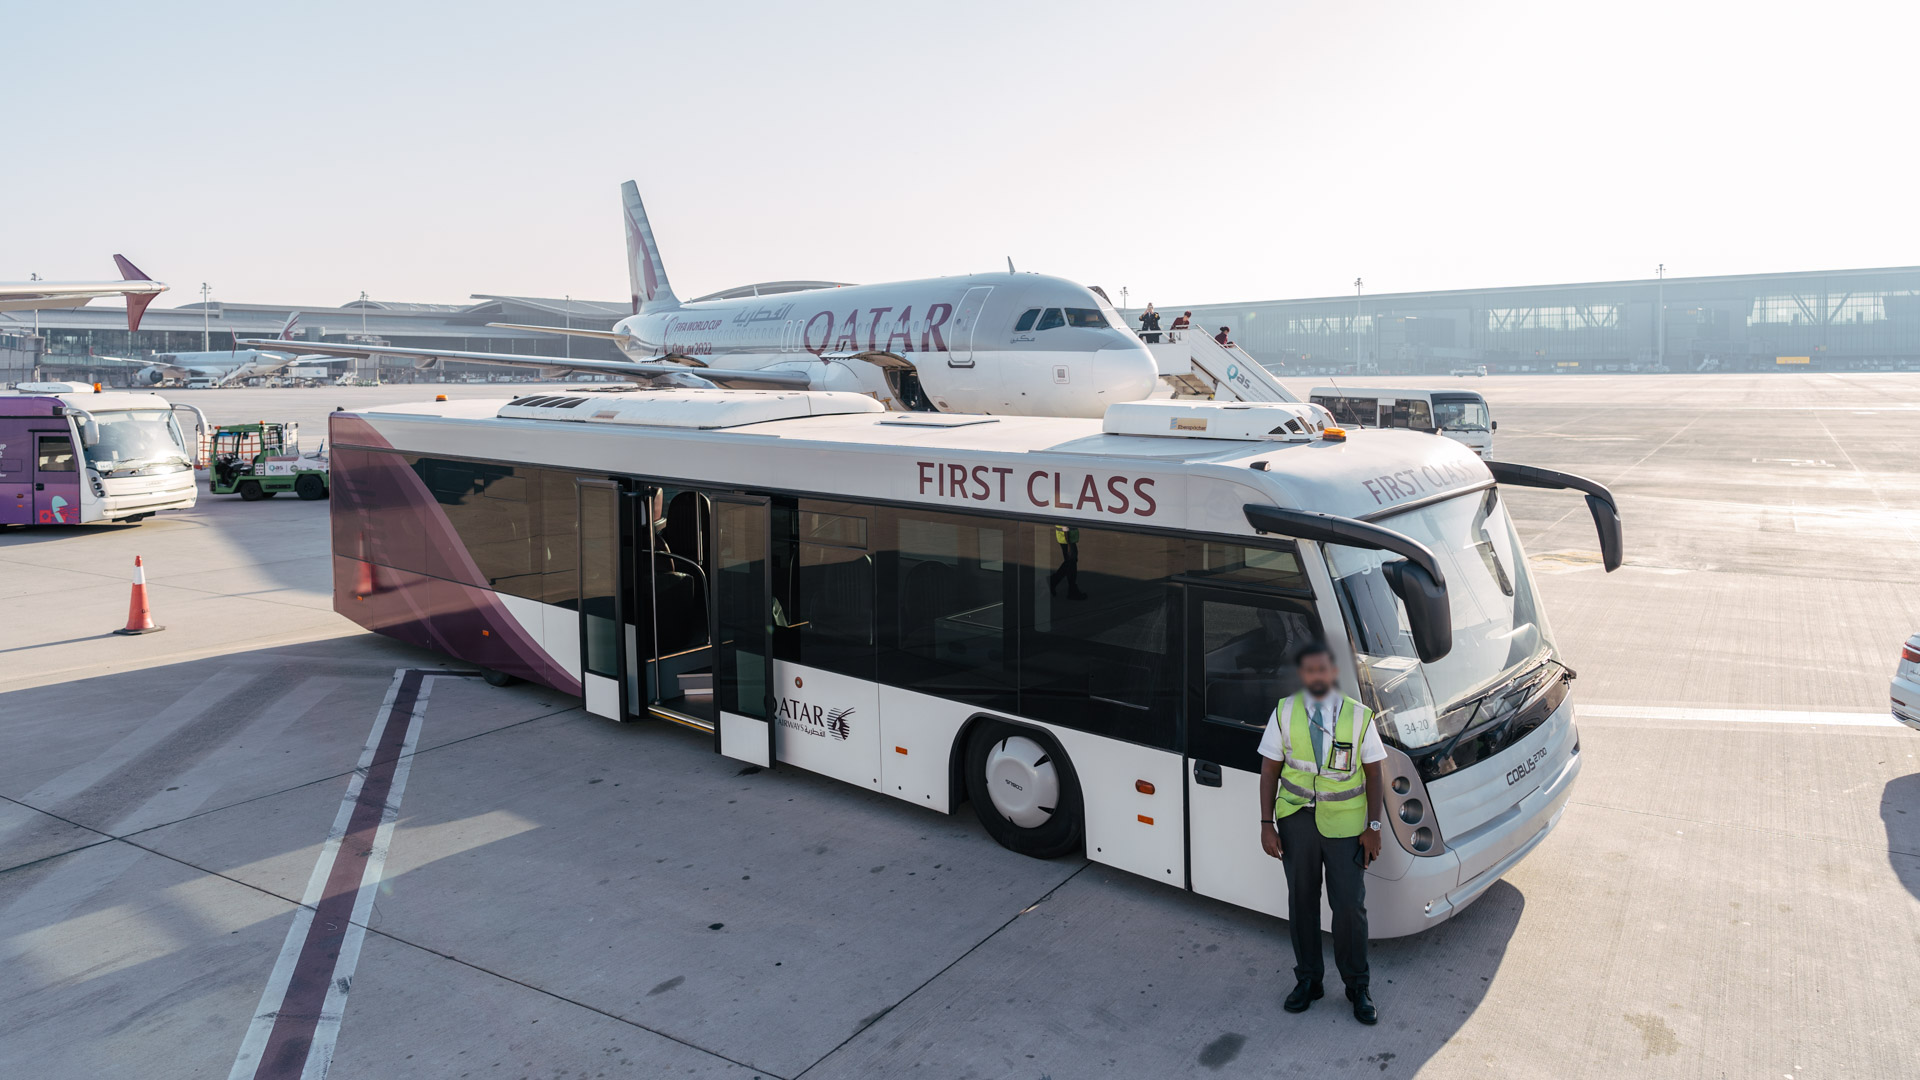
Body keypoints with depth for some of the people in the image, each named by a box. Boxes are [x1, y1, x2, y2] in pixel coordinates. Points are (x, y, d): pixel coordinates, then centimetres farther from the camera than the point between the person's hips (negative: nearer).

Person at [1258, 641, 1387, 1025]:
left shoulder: (1358, 715, -4)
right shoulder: (1284, 713, -2)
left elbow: (1374, 774, 1)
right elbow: (1269, 771, 1)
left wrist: (1374, 827, -3)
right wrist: (1267, 824, -3)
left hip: (1345, 824, -1)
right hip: (1296, 820, 1)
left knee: (1350, 906, 2)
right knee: (1302, 903, 12)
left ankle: (1356, 986, 22)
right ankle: (1308, 979, 28)